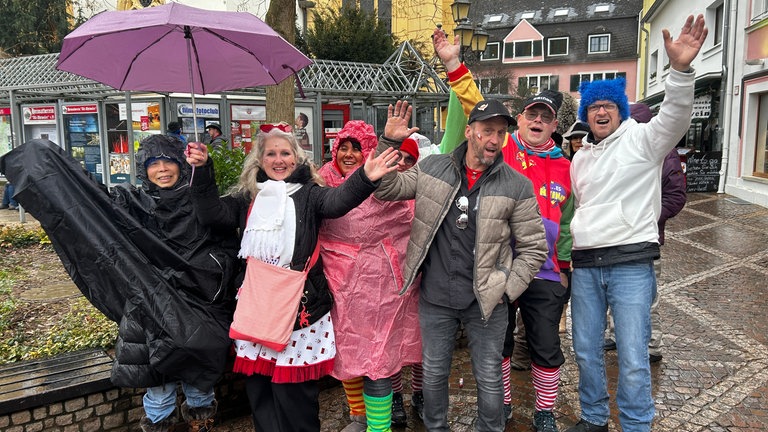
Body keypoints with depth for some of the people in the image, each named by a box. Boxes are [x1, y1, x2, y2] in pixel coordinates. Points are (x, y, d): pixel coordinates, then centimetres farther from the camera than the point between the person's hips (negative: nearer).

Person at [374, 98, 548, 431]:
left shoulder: (517, 186, -6)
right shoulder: (432, 168, -1)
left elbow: (534, 248, -1)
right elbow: (387, 189, 3)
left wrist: (507, 289, -8)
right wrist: (388, 142, -9)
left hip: (486, 302, -1)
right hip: (434, 297, 2)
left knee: (490, 379, 12)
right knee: (434, 374, 17)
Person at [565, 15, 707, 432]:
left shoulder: (642, 139, 0)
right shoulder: (580, 158, 18)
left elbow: (675, 116, -20)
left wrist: (680, 68, -37)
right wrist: (569, 243, 14)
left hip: (631, 263, -5)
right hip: (584, 264, 6)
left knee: (633, 359, -3)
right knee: (586, 351, 13)